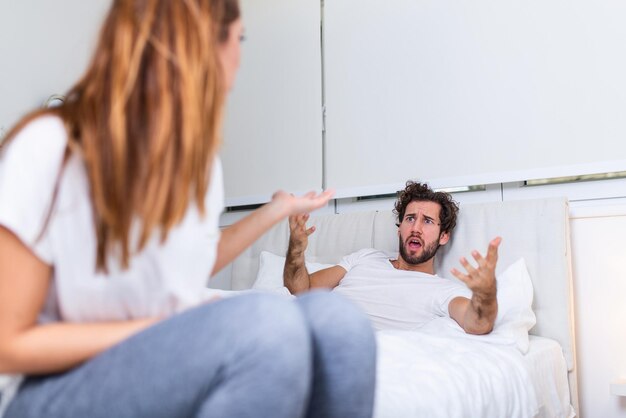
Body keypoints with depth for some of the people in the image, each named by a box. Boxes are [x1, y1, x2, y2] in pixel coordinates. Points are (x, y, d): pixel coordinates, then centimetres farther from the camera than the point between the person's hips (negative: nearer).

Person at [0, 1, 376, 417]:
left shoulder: (201, 153, 2)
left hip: (173, 369, 5)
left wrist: (277, 209, 20)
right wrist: (170, 331, -18)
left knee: (335, 319, -25)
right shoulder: (50, 147, -17)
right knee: (266, 323, -34)